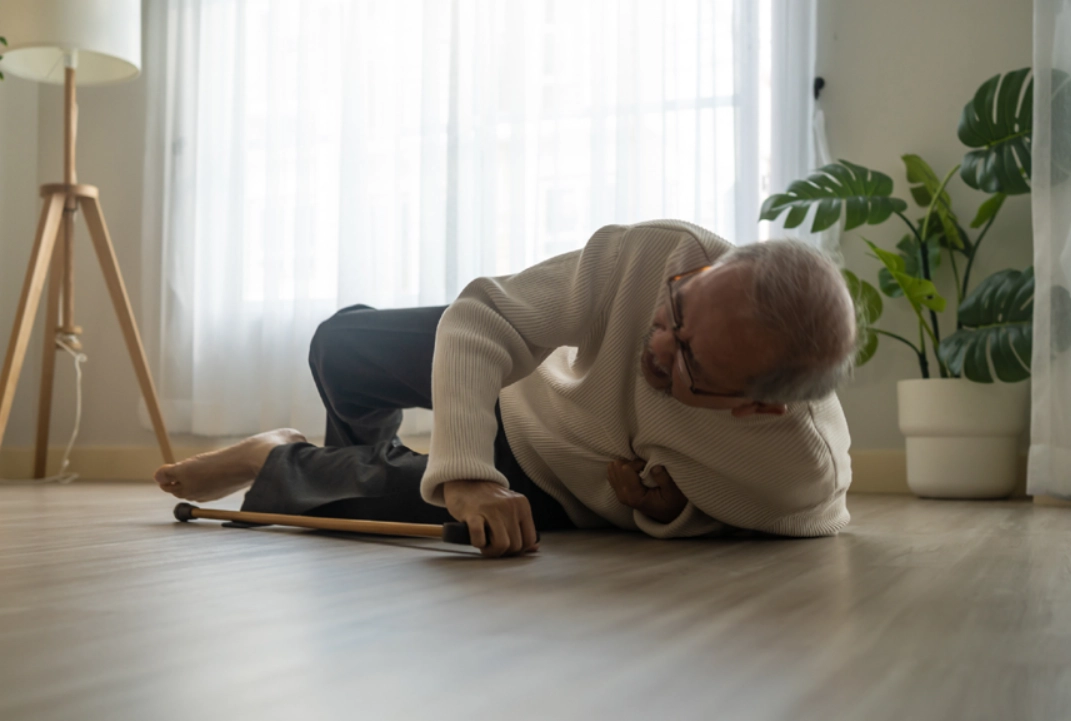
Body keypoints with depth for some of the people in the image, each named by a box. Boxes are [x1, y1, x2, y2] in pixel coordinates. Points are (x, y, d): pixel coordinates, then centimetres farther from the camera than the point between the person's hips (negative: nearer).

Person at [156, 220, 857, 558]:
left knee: (378, 499, -11)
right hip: (533, 384, 1)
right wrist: (464, 475, -47)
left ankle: (277, 467, 26)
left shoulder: (808, 473, -38)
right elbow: (477, 322, -33)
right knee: (342, 345, -4)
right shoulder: (660, 253, -39)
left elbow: (808, 522, -12)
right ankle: (369, 449, 34)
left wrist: (675, 513, -27)